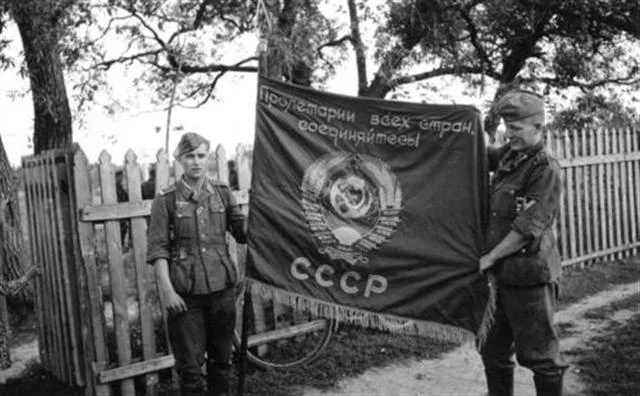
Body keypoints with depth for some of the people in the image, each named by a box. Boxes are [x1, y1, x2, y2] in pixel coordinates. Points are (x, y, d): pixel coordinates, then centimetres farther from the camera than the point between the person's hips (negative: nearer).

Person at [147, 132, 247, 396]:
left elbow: (243, 232, 10)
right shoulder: (166, 199, -2)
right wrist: (167, 290, -12)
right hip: (185, 294, -3)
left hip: (222, 287, 3)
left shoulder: (222, 193, 7)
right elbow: (158, 248, -5)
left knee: (221, 358, 13)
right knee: (190, 364, 3)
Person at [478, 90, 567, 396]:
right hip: (500, 273, 8)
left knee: (539, 356, 3)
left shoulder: (546, 170, -14)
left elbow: (527, 228, -19)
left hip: (529, 274, -8)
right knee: (493, 351, 17)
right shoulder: (508, 155, 8)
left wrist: (489, 258, -14)